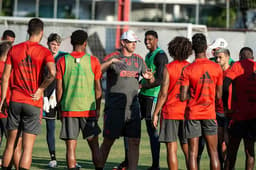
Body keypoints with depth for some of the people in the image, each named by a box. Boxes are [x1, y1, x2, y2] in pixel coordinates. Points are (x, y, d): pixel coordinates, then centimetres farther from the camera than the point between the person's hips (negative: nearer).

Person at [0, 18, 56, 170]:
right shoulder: (44, 52, -5)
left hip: (15, 101, 3)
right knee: (28, 147, -3)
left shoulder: (14, 50, 5)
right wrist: (41, 89, -7)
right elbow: (52, 73, -22)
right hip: (34, 104, -3)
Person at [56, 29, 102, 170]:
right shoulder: (93, 61, -1)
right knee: (94, 145, 9)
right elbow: (98, 88, 1)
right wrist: (98, 109, 11)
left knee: (70, 146, 0)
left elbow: (59, 88, -1)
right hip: (89, 109, 0)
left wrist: (60, 108, 9)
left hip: (68, 109, 0)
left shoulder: (62, 61, -1)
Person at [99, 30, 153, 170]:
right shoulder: (113, 57, -2)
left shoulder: (138, 60, 13)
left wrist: (149, 77, -7)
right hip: (114, 109, -4)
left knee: (134, 142, -3)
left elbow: (151, 80, 17)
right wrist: (110, 62, -32)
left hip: (133, 108, 4)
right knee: (108, 141, 3)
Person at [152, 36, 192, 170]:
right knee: (187, 149, 9)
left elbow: (163, 94, -10)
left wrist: (156, 113, -2)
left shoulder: (168, 68, -8)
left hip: (170, 113, -4)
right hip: (187, 113, 4)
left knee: (171, 148, -1)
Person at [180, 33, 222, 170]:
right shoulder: (217, 68, -2)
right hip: (210, 114, 1)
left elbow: (183, 97, -11)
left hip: (192, 114, -1)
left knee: (193, 153, 2)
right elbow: (218, 96, 2)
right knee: (213, 152, 7)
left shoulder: (187, 70, -8)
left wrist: (194, 95, 9)